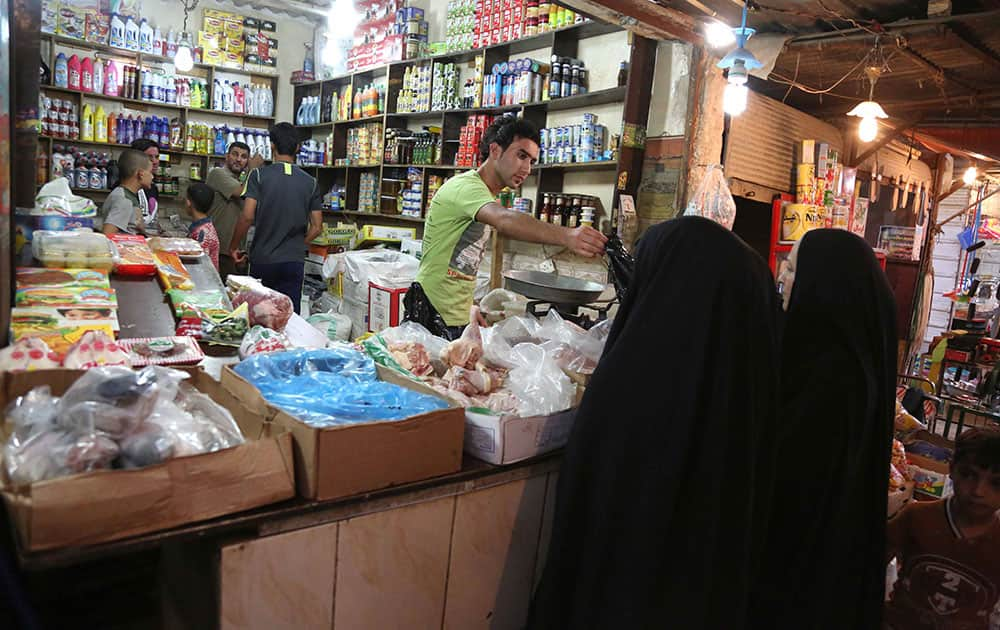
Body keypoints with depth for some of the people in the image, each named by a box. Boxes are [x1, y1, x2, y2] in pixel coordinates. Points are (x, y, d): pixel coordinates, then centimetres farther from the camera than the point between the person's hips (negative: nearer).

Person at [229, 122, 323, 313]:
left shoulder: (259, 175, -5)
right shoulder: (311, 182, 3)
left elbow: (247, 217, -13)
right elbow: (316, 227, 2)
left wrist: (233, 247, 1)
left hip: (262, 260, -1)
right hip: (294, 261, 2)